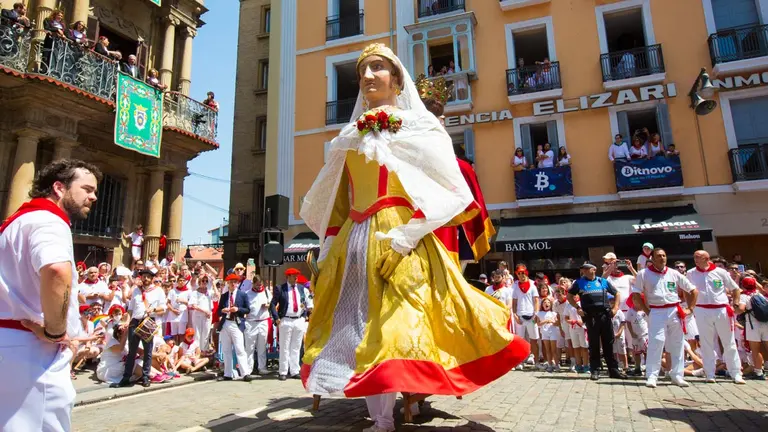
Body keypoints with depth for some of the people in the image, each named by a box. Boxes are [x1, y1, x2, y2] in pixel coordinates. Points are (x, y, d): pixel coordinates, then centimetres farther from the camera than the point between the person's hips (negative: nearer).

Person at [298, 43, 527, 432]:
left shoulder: (419, 125, 3)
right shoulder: (350, 136, 18)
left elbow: (448, 190, -6)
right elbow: (334, 202, 19)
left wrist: (403, 236, -17)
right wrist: (330, 249, 12)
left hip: (402, 242, -5)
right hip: (354, 242, 6)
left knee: (398, 324, -8)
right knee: (362, 326, 5)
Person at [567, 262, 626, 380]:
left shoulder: (603, 281, 11)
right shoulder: (579, 282, 8)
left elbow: (617, 293, 18)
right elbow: (569, 296, 11)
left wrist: (615, 307, 5)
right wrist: (577, 308, -1)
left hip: (605, 314, 1)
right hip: (590, 316, -1)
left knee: (608, 343, 5)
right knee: (593, 344, 3)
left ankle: (613, 369, 13)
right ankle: (594, 370, 10)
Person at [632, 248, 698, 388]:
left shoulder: (674, 274, 7)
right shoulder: (643, 274, -2)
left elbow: (693, 290, 16)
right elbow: (635, 295, -3)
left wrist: (690, 309, 8)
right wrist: (646, 311, -7)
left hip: (675, 311, 4)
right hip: (656, 312, -4)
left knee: (677, 344, 9)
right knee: (656, 343, -11)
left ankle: (677, 375, 21)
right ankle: (651, 376, -5)